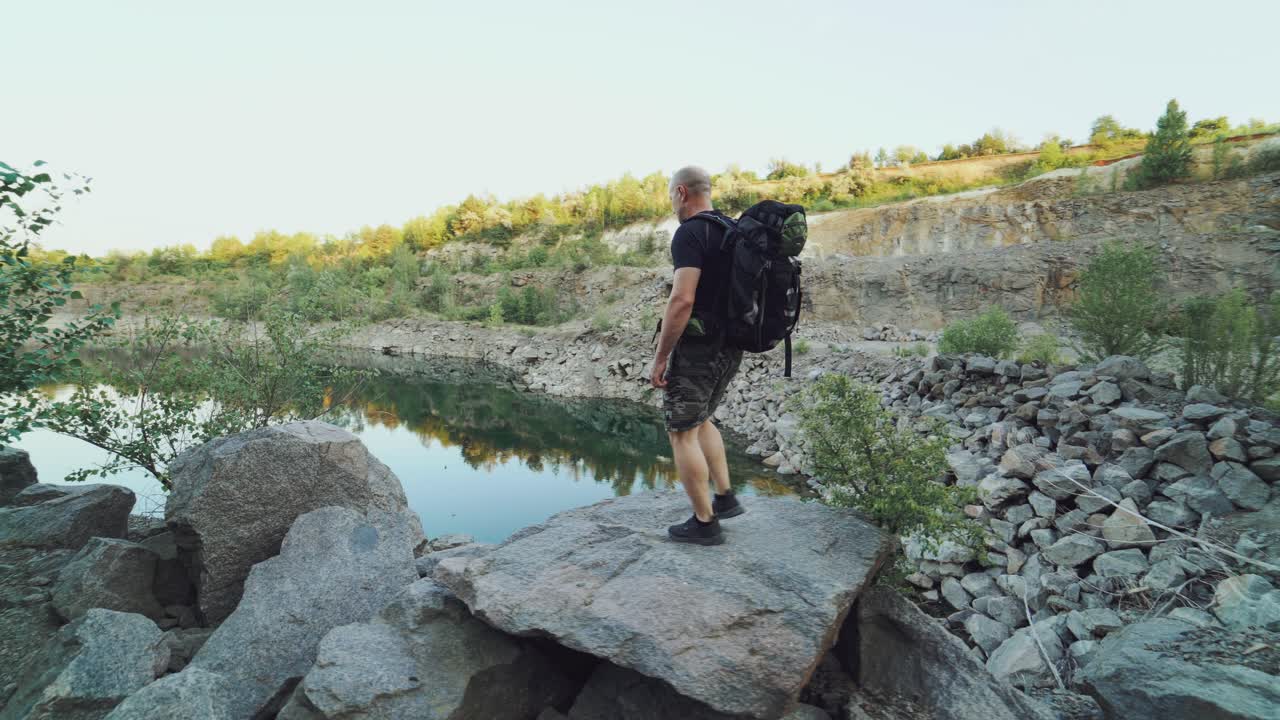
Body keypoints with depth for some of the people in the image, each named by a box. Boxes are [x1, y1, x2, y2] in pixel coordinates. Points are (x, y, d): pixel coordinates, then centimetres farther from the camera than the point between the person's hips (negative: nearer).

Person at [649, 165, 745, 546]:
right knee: (700, 421, 25)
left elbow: (682, 300, -25)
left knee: (681, 433, 4)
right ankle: (726, 497, 26)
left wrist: (660, 357, -18)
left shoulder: (690, 233, -16)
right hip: (730, 346, 9)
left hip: (696, 347, -9)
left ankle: (705, 522, 11)